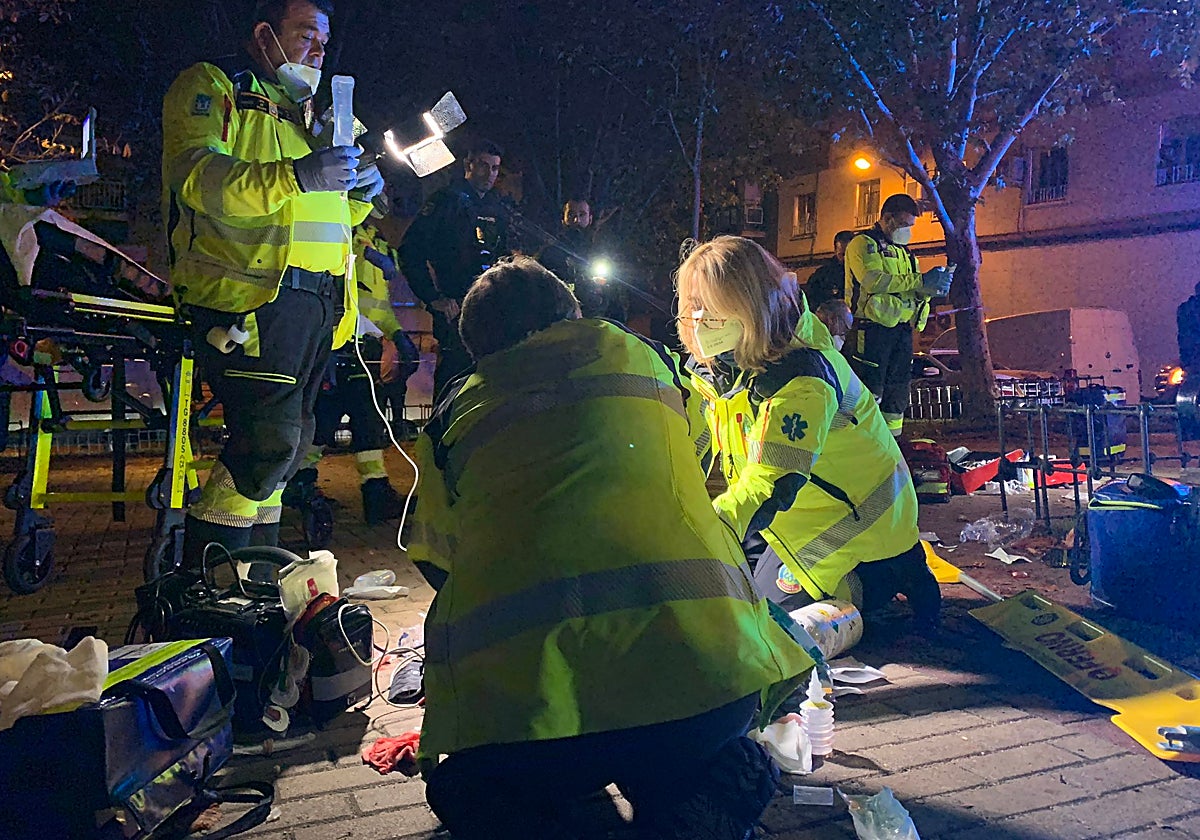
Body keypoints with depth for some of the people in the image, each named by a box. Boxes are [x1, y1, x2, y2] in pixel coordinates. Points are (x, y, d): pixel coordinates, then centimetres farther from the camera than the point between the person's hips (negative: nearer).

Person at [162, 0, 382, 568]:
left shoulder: (305, 109, 29)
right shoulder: (210, 87, 5)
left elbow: (332, 216, 31)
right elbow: (198, 176, -15)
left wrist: (360, 192, 8)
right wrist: (295, 176, -29)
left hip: (315, 298, 8)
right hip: (250, 292, -8)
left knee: (288, 439, 10)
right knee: (269, 436, -19)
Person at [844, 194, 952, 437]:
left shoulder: (903, 251, 24)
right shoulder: (863, 243, -2)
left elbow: (914, 289, 21)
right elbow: (873, 280, -19)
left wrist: (933, 285, -2)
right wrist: (921, 280, -18)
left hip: (902, 329, 8)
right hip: (873, 327, -8)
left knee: (897, 392, 10)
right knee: (870, 390, -11)